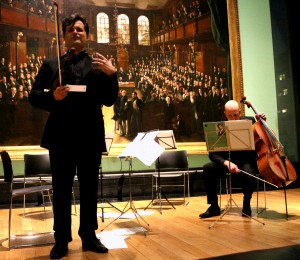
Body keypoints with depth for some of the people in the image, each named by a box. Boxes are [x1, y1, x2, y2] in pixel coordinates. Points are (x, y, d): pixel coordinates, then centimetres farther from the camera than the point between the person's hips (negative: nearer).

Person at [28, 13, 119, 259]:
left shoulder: (98, 65, 9)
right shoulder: (51, 64, 9)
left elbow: (109, 101, 2)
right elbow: (34, 97, 4)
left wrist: (112, 74, -13)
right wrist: (53, 96, -16)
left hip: (91, 136, 1)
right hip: (61, 136, 0)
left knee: (90, 189, 9)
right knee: (61, 190, 7)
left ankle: (89, 236, 23)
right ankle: (61, 240, 19)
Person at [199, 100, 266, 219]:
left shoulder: (249, 121, -4)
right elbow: (213, 154, -13)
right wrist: (226, 163, -33)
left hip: (247, 161, -1)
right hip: (228, 161, 2)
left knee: (249, 173, -36)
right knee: (207, 168, -24)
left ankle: (246, 204, -7)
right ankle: (214, 207, -12)